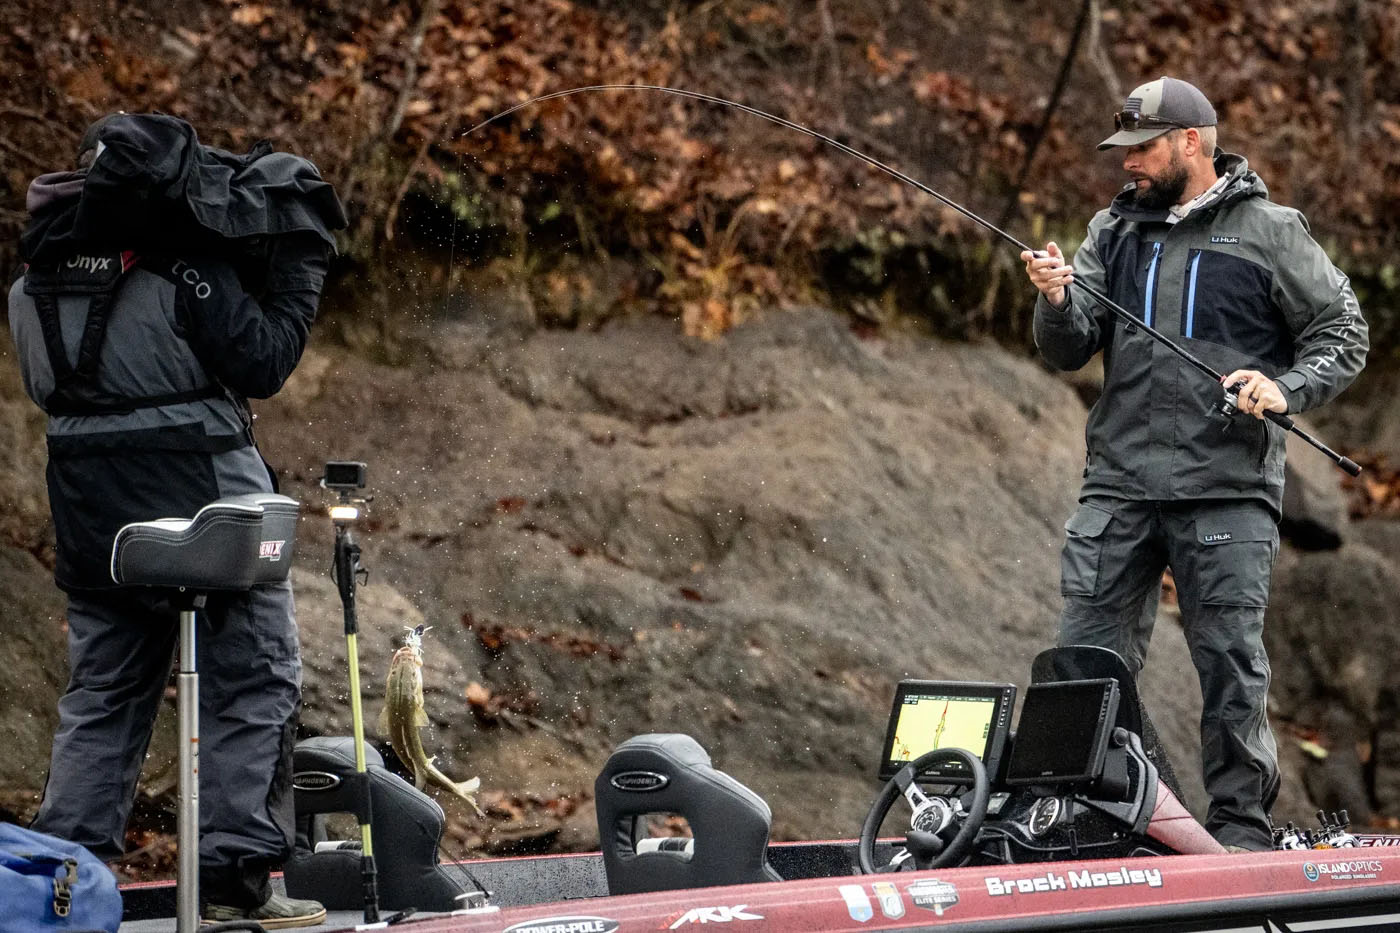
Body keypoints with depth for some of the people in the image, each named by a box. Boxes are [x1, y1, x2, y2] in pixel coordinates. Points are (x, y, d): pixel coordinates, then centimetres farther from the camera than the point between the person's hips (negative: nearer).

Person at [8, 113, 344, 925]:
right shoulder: (184, 267, -16)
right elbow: (263, 364, -13)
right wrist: (300, 271, -2)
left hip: (90, 514, 6)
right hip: (202, 499, -6)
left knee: (103, 694, 16)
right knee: (254, 683, 4)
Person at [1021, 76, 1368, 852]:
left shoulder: (1270, 233, 3)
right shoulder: (1115, 230, 13)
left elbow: (1343, 335, 4)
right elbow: (1068, 351, 8)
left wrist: (1286, 389, -13)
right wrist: (1057, 303, -14)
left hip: (1227, 491, -4)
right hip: (1118, 486, 4)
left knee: (1231, 663, -3)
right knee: (1088, 658, 2)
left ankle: (1241, 823, 6)